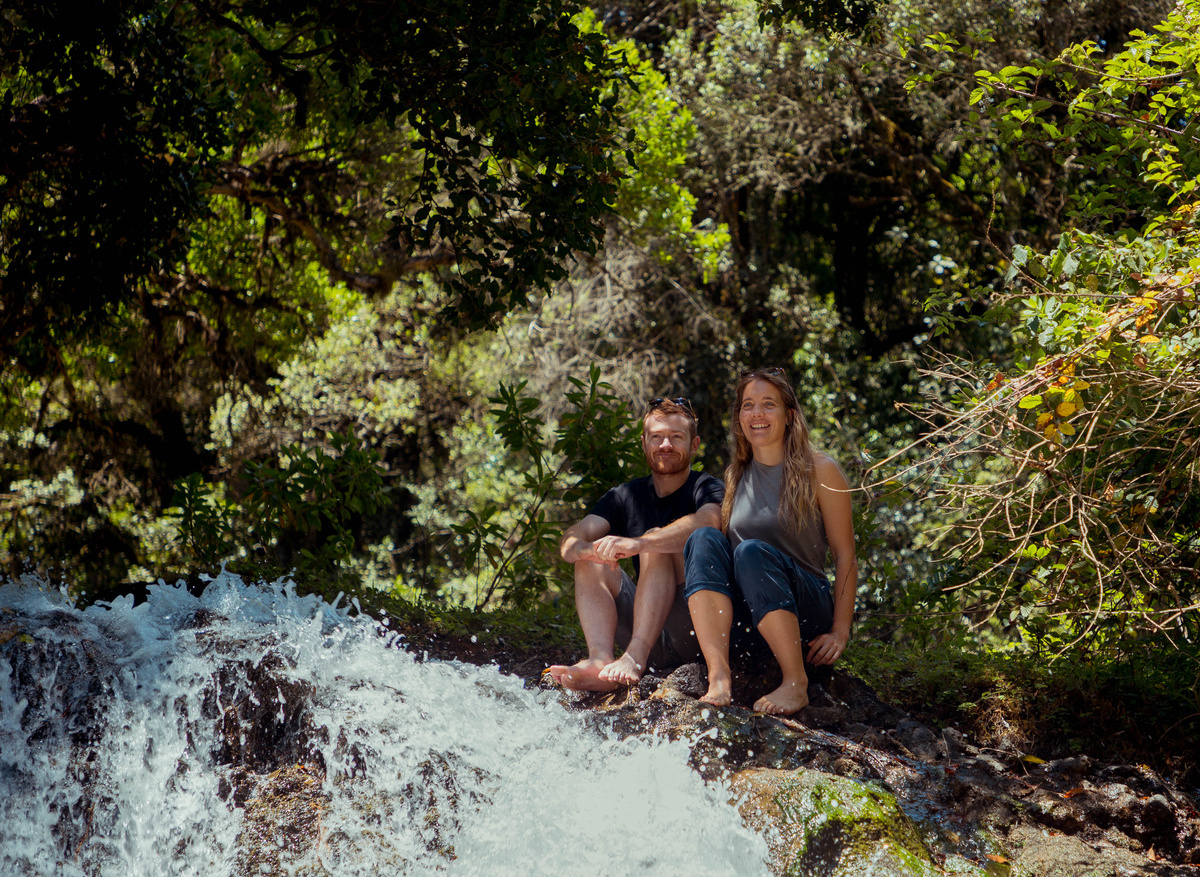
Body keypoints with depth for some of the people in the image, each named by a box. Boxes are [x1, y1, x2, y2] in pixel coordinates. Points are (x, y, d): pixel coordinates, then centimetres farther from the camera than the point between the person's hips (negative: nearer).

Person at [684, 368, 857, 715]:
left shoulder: (818, 470, 0)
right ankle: (718, 677, -36)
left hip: (806, 614, -4)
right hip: (742, 617, 4)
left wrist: (840, 631, -10)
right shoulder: (736, 477, 14)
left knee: (752, 552, -32)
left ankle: (796, 683, -28)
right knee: (703, 539, -22)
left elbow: (845, 554, -2)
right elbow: (719, 556, 22)